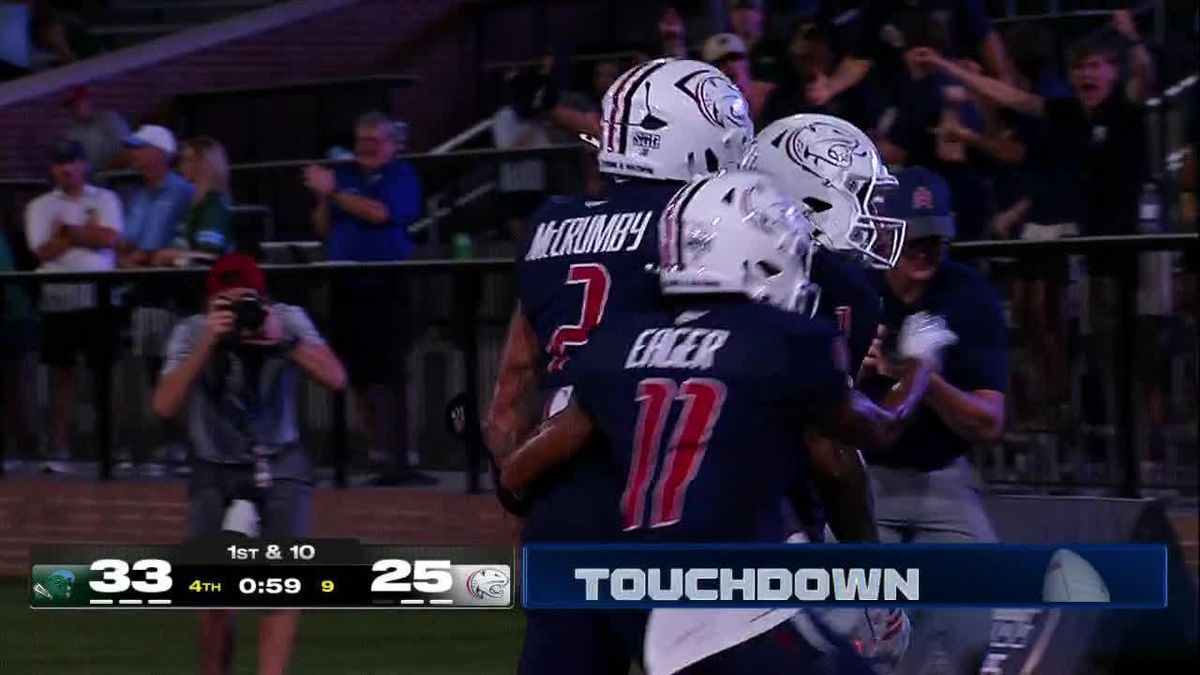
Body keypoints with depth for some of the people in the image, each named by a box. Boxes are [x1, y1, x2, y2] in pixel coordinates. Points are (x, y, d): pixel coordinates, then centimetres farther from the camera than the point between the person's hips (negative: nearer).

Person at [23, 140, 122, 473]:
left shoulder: (105, 200, 8)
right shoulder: (40, 207, 9)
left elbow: (109, 238, -7)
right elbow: (43, 251, -4)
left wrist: (66, 231, -6)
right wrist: (86, 232, -6)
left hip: (99, 297, -1)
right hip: (58, 299, 1)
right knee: (63, 372, 2)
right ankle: (58, 449, 3)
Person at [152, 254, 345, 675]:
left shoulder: (289, 322, -10)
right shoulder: (191, 334, -11)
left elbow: (335, 379, -20)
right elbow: (164, 405, -22)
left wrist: (281, 342, -32)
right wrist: (208, 344, -30)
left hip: (280, 468, 0)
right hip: (215, 472, 1)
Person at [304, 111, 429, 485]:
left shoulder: (401, 176, 2)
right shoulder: (345, 176, 16)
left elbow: (381, 213, -14)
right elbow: (323, 229, 16)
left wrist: (334, 193, -9)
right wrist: (323, 198, -2)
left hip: (387, 287, -5)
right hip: (347, 286, 5)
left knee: (387, 373, -10)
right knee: (359, 375, 4)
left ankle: (394, 457, -11)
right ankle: (373, 449, 9)